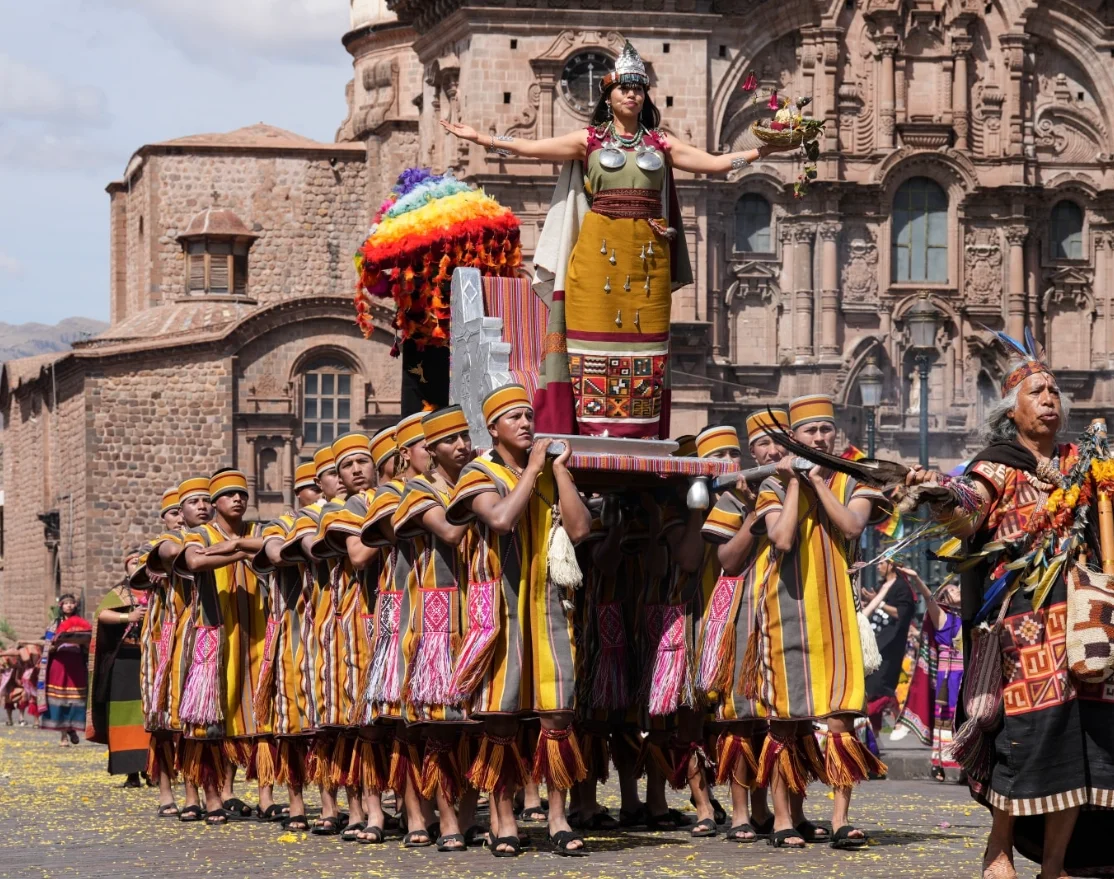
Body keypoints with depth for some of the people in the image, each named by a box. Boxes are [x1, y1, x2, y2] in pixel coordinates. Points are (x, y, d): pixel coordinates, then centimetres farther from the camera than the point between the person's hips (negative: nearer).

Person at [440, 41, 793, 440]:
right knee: (596, 341, -6)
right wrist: (481, 138, -4)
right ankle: (596, 436, -6)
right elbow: (529, 148, 2)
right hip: (599, 251, -2)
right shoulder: (589, 140, 8)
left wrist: (763, 151, 2)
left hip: (648, 254, 2)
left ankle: (640, 443, -1)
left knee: (643, 343, -1)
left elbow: (715, 163, 10)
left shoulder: (660, 144, 13)